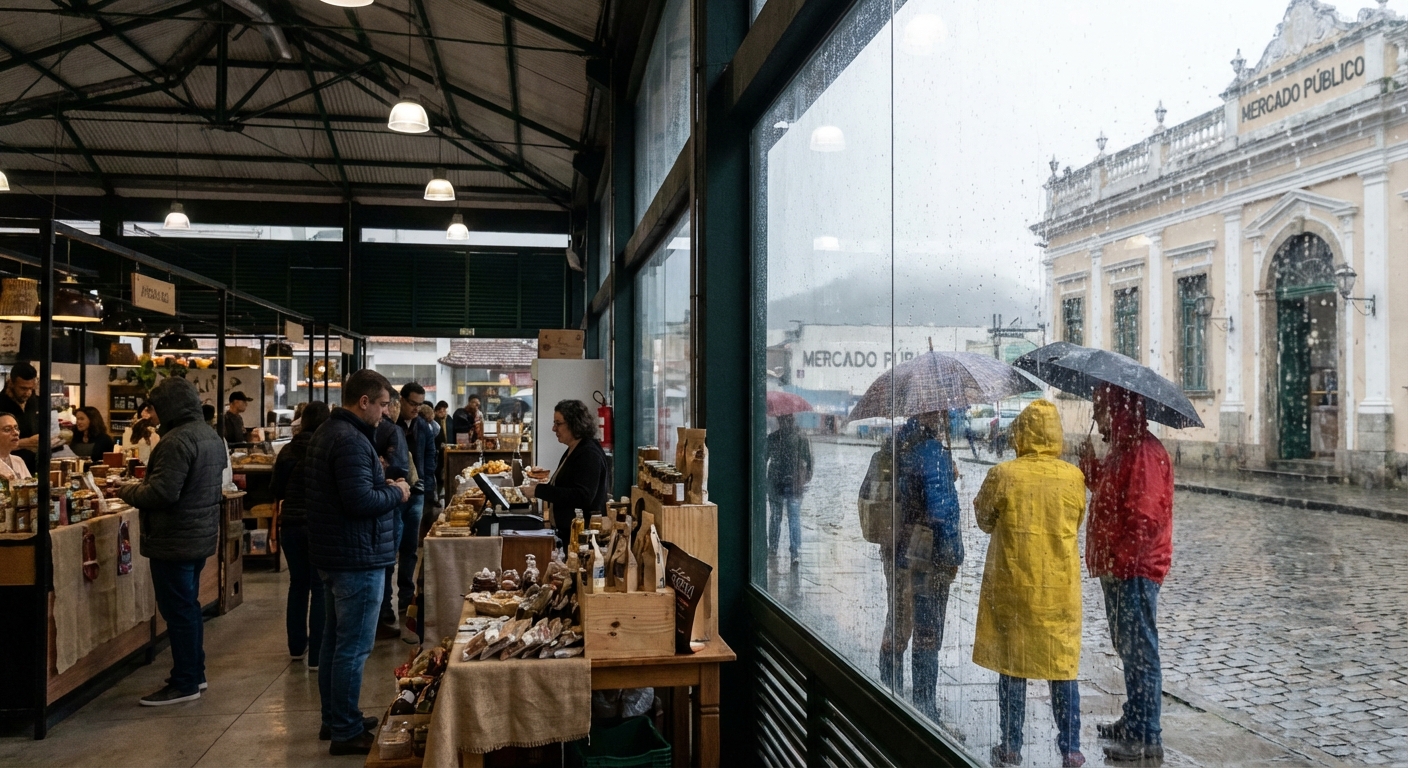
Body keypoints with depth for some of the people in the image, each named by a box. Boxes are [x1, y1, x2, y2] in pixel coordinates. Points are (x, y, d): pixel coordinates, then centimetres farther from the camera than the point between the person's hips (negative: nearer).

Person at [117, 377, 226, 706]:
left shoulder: (178, 440, -21)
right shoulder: (211, 436, 10)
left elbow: (162, 493, -26)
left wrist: (127, 491, -8)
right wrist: (142, 487, 19)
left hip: (175, 540, -10)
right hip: (201, 535, 10)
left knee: (178, 611, -2)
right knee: (189, 606, 18)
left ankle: (184, 684, 6)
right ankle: (195, 673, 27)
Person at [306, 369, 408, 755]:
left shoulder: (327, 432, 12)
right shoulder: (351, 440, -22)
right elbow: (361, 501, -29)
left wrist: (382, 486, 7)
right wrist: (396, 494, -12)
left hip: (332, 555, 11)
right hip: (358, 558, -11)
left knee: (335, 641, 18)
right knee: (353, 647, -2)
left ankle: (334, 719, 30)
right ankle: (346, 732, 6)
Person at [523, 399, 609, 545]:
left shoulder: (589, 454, -15)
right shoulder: (572, 451, 15)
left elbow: (582, 497, -26)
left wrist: (540, 491, -24)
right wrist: (543, 488, 5)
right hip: (567, 532, 9)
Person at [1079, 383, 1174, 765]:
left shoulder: (1145, 452, -19)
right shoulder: (1120, 450, 15)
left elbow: (1145, 518, -24)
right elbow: (1106, 492, 22)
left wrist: (1119, 559, -20)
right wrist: (1091, 466, 7)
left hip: (1135, 570, -11)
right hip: (1116, 568, 11)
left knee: (1140, 653, -3)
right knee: (1128, 648, 19)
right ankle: (1133, 722, 32)